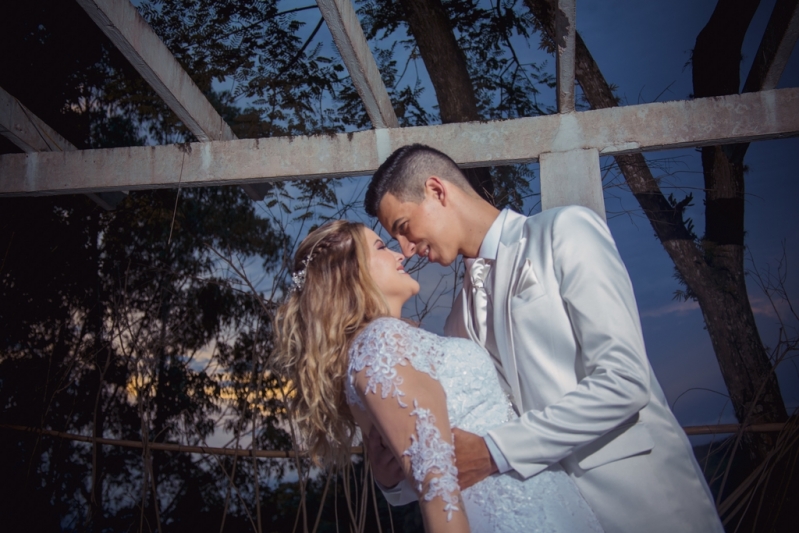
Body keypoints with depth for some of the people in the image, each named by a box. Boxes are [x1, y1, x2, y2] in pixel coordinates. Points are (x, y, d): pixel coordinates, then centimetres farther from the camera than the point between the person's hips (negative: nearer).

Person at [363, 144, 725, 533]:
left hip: (642, 497, -5)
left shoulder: (565, 231, -10)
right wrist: (397, 479, -10)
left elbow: (625, 381, -20)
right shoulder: (460, 318, 7)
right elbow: (463, 437, 8)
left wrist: (495, 451, -21)